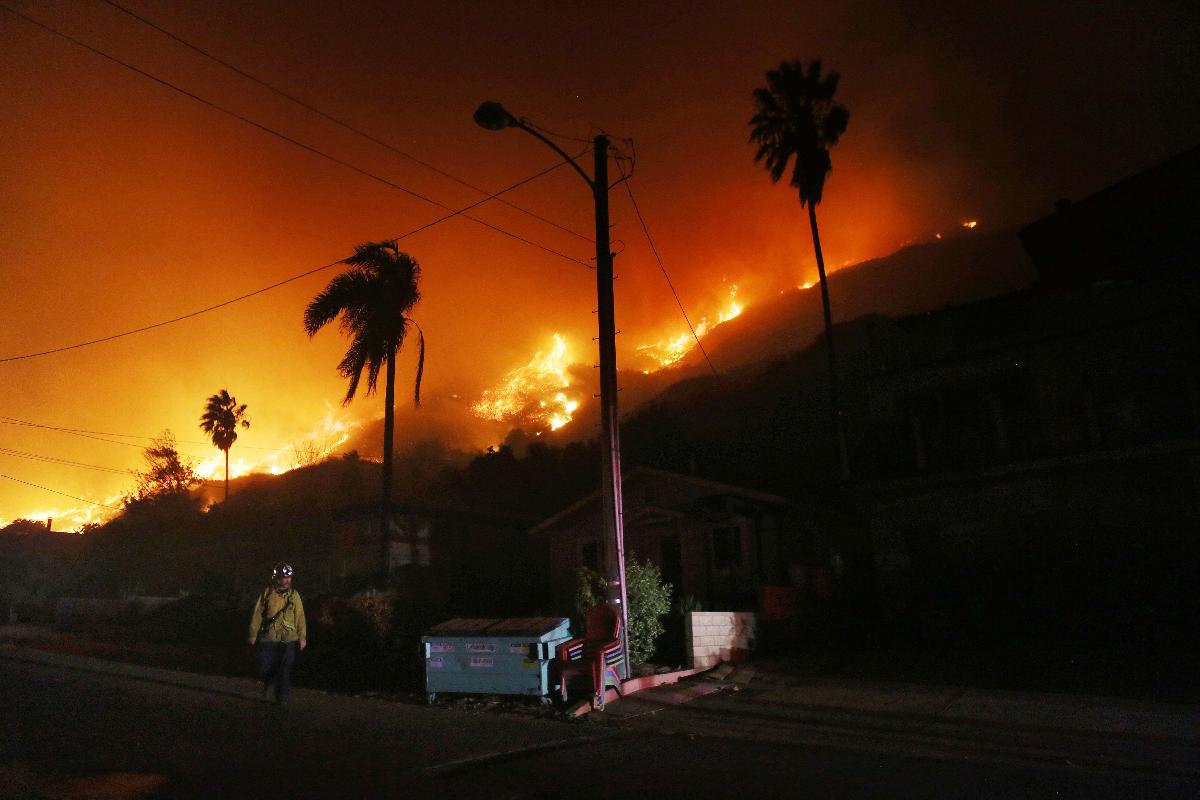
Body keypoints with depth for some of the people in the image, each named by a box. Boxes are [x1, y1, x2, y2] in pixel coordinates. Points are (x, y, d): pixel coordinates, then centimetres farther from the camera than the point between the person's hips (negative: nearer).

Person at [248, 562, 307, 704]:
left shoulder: (294, 595, 2)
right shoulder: (266, 593, 0)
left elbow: (300, 616, 2)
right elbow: (257, 614, 4)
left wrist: (302, 637, -1)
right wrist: (253, 634, 4)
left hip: (288, 640, 0)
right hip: (268, 639, 0)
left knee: (285, 671, 0)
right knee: (264, 669, 5)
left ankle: (283, 698, 12)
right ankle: (268, 683, 38)